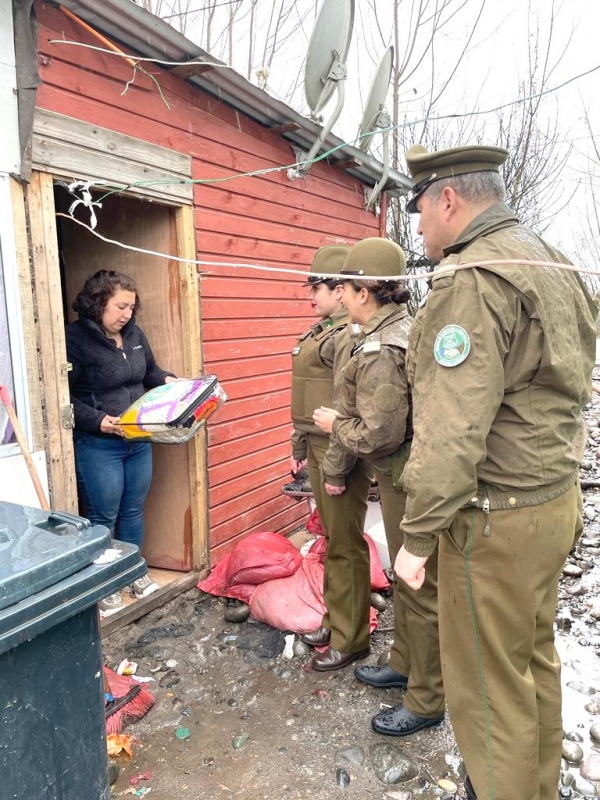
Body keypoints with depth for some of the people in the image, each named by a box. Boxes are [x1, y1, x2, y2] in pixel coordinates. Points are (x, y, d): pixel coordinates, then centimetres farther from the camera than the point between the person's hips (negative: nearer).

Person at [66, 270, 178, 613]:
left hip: (139, 441, 7)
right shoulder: (76, 338, -16)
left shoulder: (134, 333, 5)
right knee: (104, 517, 7)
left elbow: (150, 371, 19)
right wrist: (97, 420, -26)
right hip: (98, 446, -6)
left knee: (134, 511, 18)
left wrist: (168, 379, -2)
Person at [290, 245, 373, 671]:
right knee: (333, 540, 20)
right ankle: (336, 620, 37)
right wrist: (300, 448, 19)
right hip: (317, 448, 10)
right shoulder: (323, 329, 14)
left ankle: (351, 639, 20)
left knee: (345, 546, 3)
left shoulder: (350, 333, -17)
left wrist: (338, 468, -20)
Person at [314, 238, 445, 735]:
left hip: (408, 481, -10)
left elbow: (379, 435, -26)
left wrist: (335, 423, -8)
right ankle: (405, 664, 43)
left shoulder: (380, 352, -23)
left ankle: (426, 701, 24)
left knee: (420, 587, 5)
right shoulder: (408, 326, 7)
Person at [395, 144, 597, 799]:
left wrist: (418, 534, -17)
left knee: (489, 684, 7)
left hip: (497, 518, -10)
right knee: (534, 659, 23)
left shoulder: (472, 280, -18)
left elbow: (451, 431, -25)